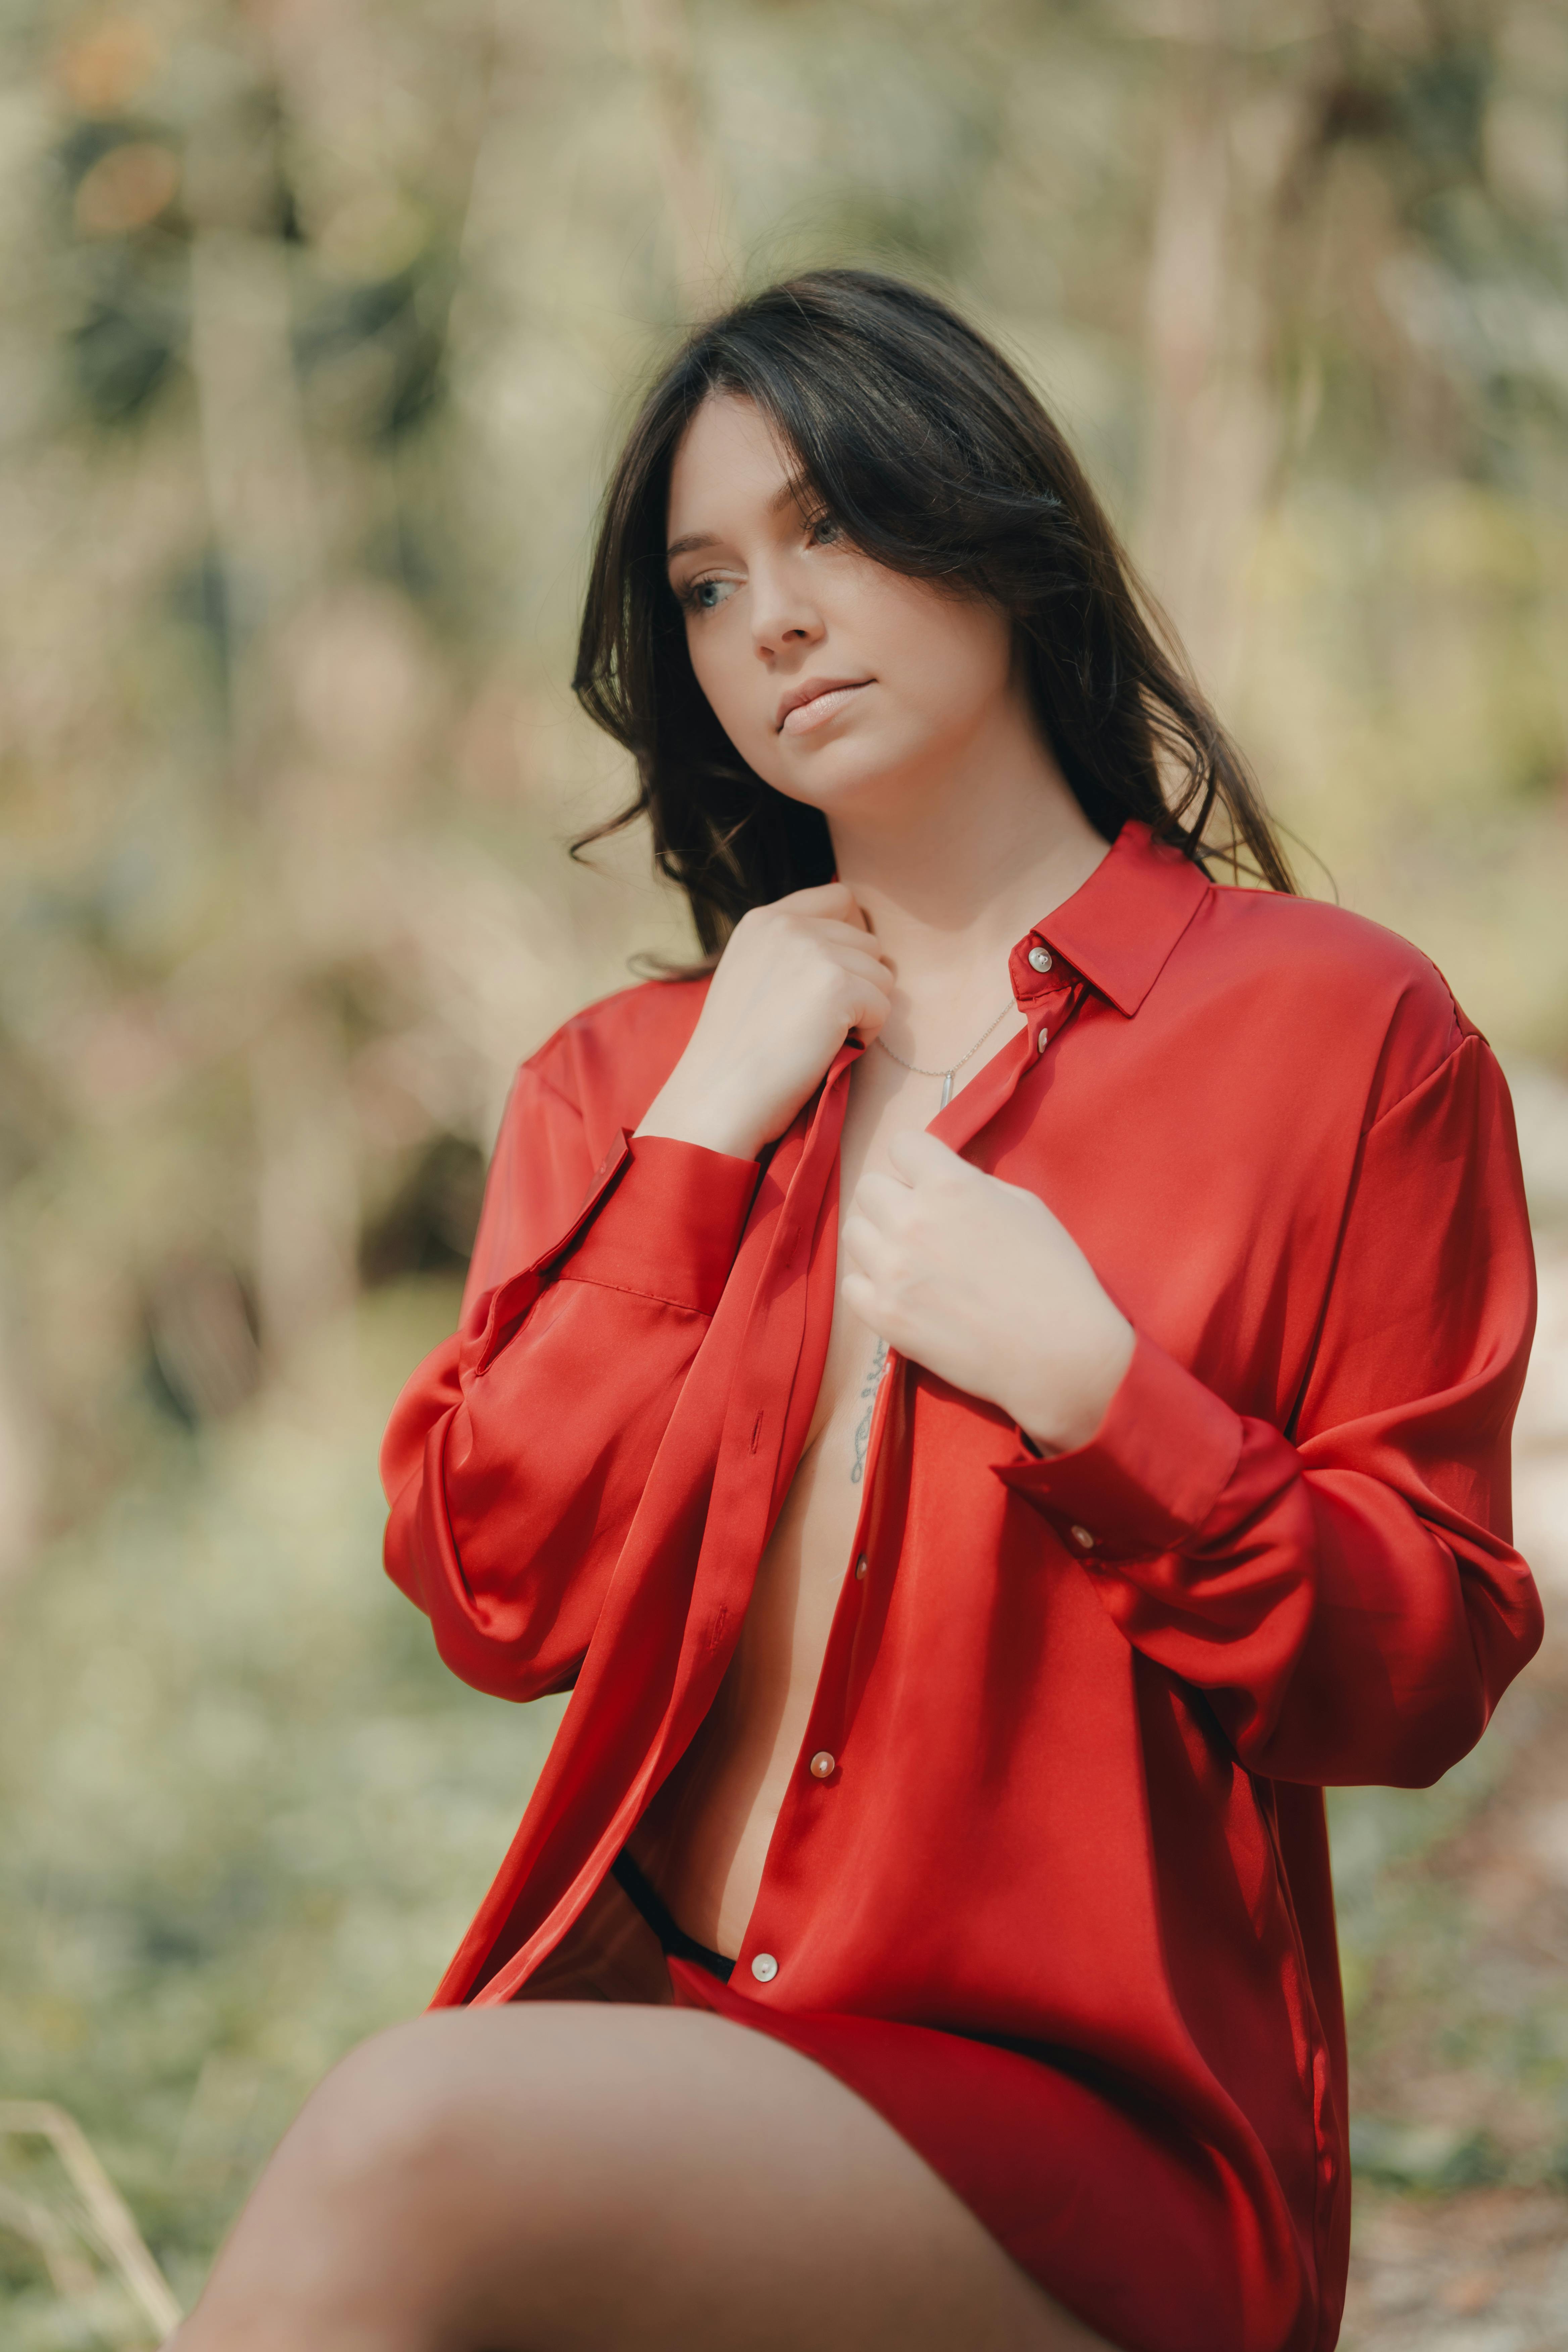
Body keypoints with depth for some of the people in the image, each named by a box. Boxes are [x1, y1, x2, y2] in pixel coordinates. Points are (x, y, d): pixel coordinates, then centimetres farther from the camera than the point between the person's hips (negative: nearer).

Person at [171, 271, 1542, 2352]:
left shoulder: (1335, 1029, 4)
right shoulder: (634, 1081, 17)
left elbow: (1422, 1675, 2)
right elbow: (497, 1597, 4)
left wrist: (1095, 1395, -12)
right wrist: (698, 1147, 1)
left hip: (1073, 2113, -4)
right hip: (648, 2044, 4)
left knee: (413, 2145, -31)